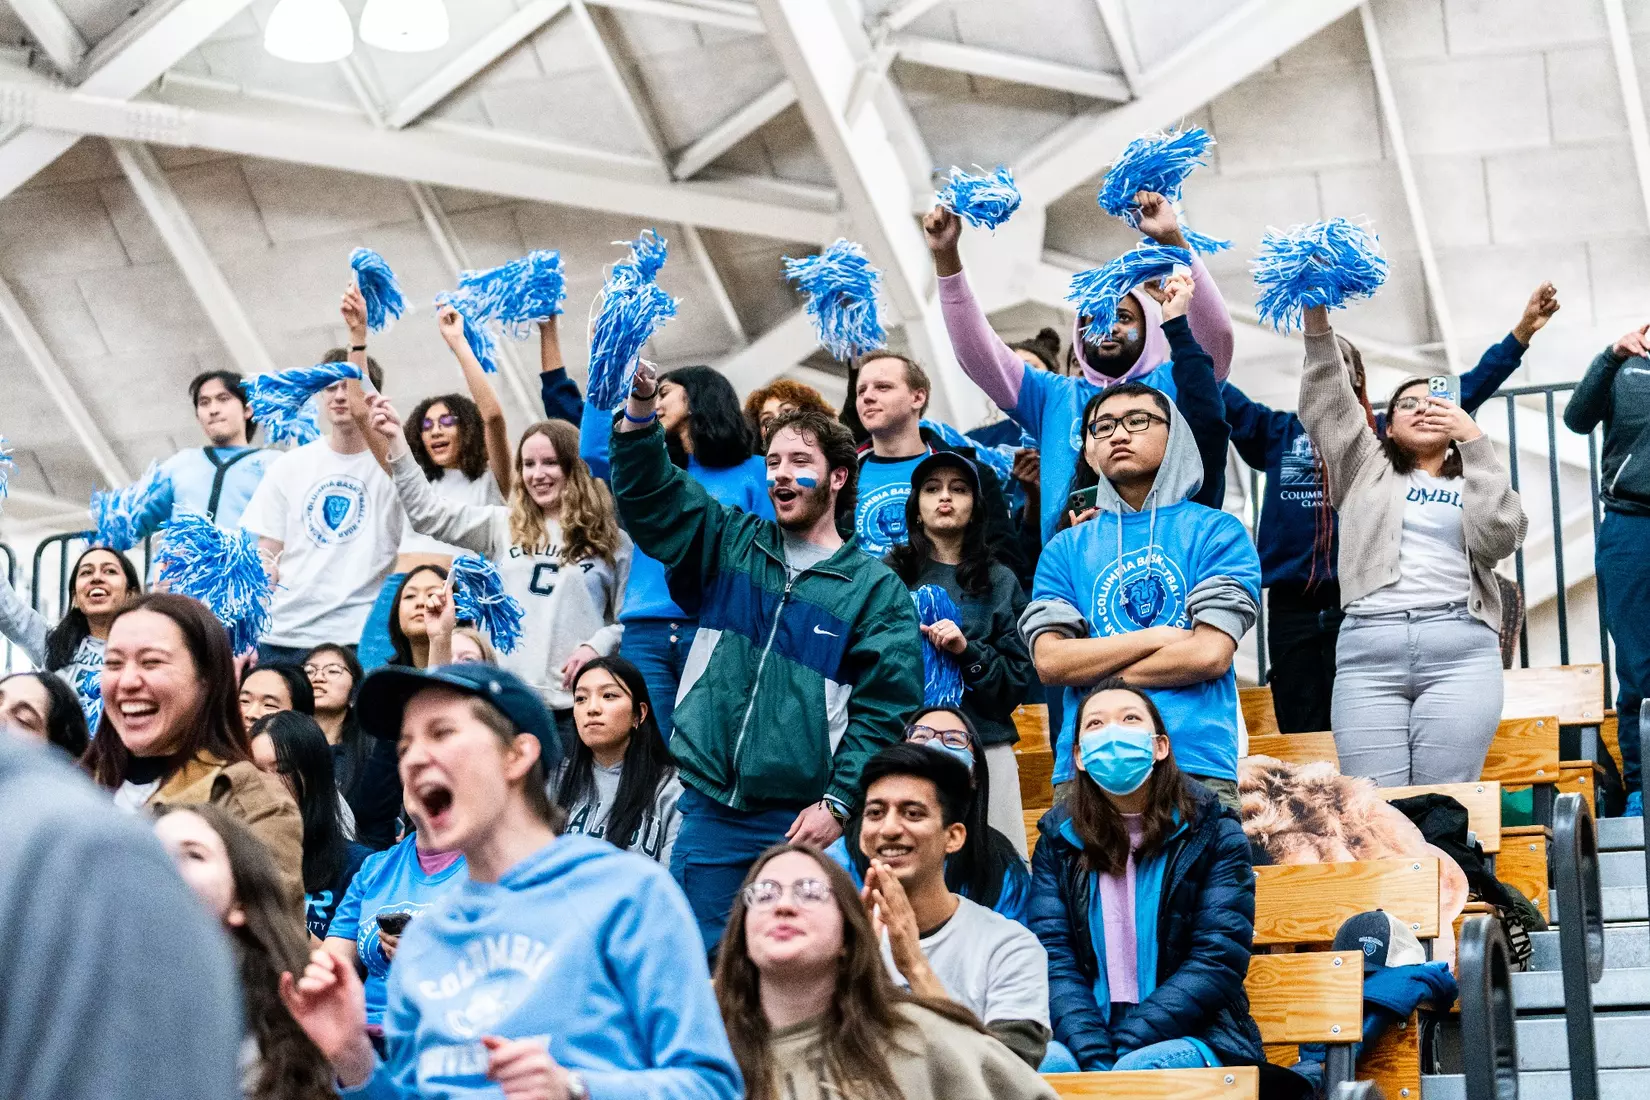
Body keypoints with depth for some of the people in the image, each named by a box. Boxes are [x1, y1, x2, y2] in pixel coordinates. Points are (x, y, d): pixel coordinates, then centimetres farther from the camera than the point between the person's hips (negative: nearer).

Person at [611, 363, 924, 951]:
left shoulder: (875, 587, 3)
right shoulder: (733, 545, 13)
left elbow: (885, 710, -3)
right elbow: (649, 495, 5)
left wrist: (838, 803, -12)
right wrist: (640, 413, -13)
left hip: (803, 818, -3)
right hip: (708, 809, 3)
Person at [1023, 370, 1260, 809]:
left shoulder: (1218, 531, 7)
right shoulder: (1065, 549, 14)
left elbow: (1211, 654, -5)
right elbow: (1049, 661, 2)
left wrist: (1092, 668, 0)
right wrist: (1158, 637, -5)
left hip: (1196, 762, -2)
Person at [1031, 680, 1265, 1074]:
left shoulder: (1214, 834, 3)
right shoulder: (1057, 842, 11)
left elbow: (1218, 961, -6)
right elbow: (1054, 959, -1)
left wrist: (1122, 1048, -16)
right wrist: (1093, 1054, -19)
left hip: (1190, 1036, -2)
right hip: (1084, 1037, 2)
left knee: (1139, 1069, -35)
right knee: (1045, 1062, -32)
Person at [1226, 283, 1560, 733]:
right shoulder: (1278, 432, 14)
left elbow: (1466, 391, 8)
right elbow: (1216, 391, 13)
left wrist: (1522, 331, 2)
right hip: (1292, 607, 1)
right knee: (1298, 740, 4)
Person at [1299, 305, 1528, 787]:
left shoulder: (1476, 484, 20)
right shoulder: (1367, 469, 21)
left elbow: (1498, 538, 0)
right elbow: (1326, 398, 9)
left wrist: (1474, 440, -2)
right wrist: (1315, 310, -4)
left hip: (1460, 652, 0)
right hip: (1368, 653, 0)